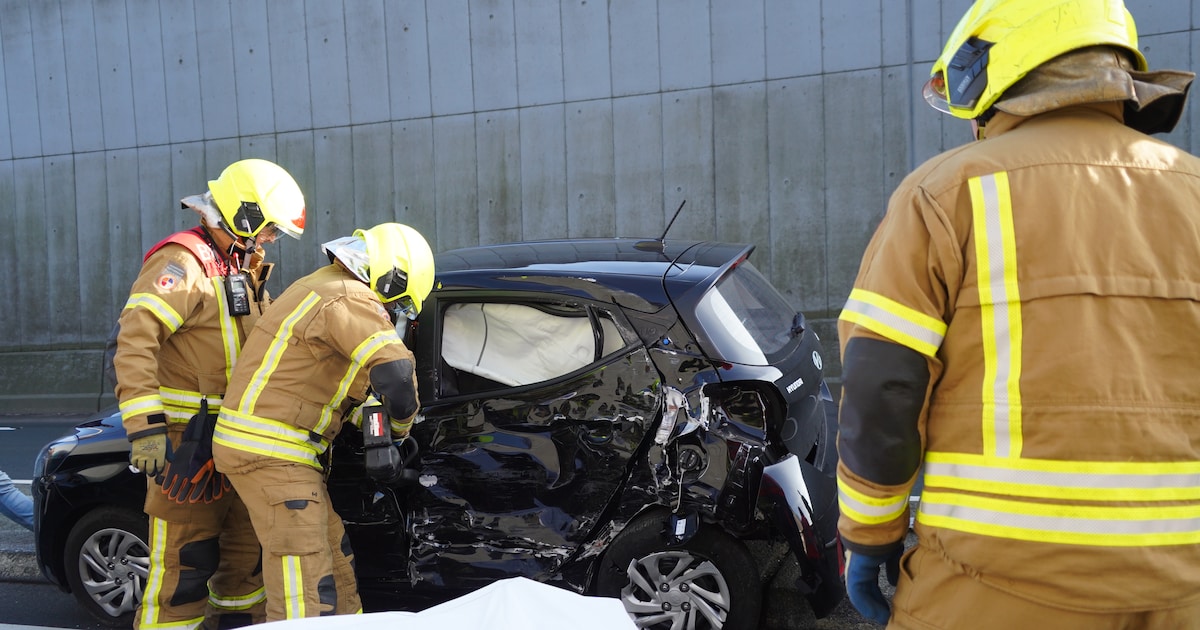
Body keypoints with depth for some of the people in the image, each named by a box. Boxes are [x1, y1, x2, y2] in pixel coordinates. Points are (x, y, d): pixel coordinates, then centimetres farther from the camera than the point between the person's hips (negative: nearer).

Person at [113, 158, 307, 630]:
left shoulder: (242, 270, 15)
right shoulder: (184, 263, -15)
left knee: (247, 549, 18)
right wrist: (145, 427, -31)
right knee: (186, 562, -5)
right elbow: (135, 340, -25)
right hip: (186, 440, -9)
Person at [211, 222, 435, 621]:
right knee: (306, 597, -11)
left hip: (280, 451, 11)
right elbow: (396, 372, -27)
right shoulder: (351, 298, -17)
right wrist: (400, 426, -8)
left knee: (337, 570, 16)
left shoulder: (325, 286, 16)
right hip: (271, 453, -11)